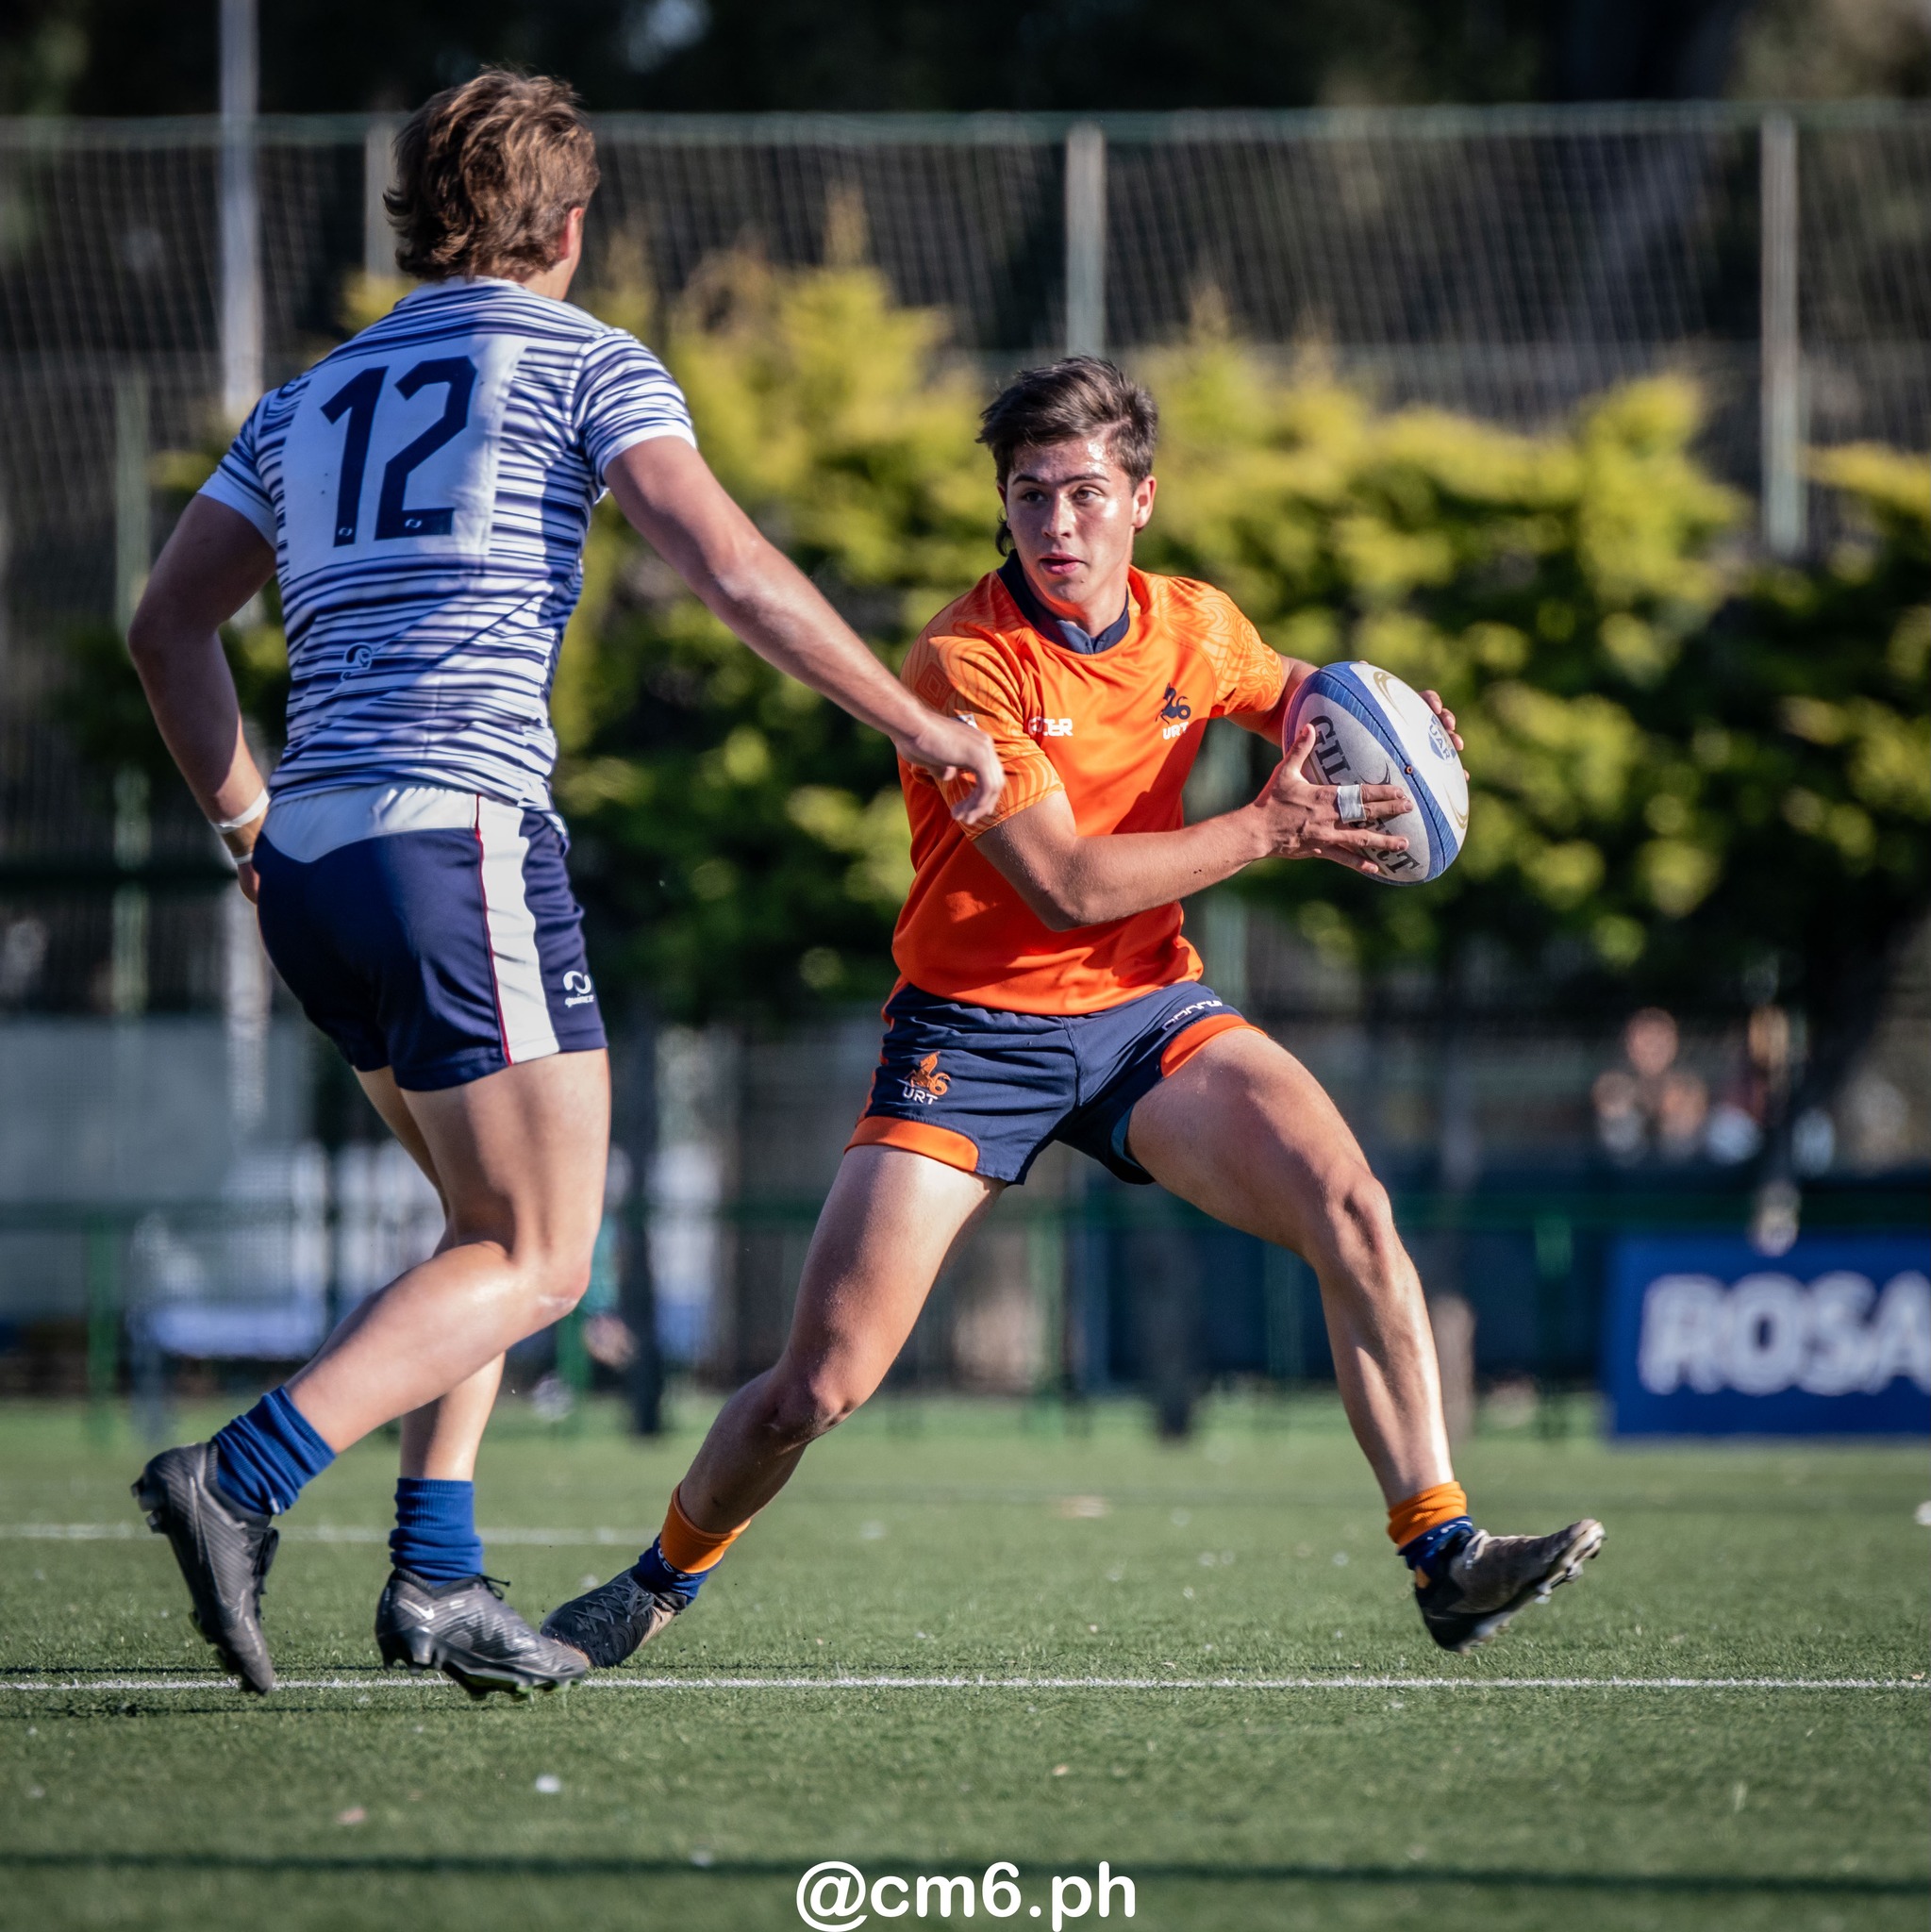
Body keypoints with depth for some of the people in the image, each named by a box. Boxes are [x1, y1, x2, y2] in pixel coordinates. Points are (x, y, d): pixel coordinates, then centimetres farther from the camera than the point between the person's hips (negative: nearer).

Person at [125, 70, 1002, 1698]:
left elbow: (170, 624, 18)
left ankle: (437, 1573, 7)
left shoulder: (310, 400, 21)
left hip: (305, 854, 7)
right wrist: (921, 726, -2)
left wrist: (245, 817, 25)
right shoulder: (582, 362, 3)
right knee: (537, 1262, -3)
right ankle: (238, 1482, -20)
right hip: (460, 833, -7)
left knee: (499, 1224, 19)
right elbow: (729, 567, -9)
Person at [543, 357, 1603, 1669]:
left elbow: (1292, 693, 26)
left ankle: (1445, 1556, -18)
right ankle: (667, 1577, 21)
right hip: (977, 1026, -4)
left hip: (1149, 1012, 4)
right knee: (819, 1385, -8)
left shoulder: (1196, 625, 1)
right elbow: (1069, 884, -22)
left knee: (1353, 1212, -22)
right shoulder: (966, 662, -17)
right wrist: (1266, 832, -19)